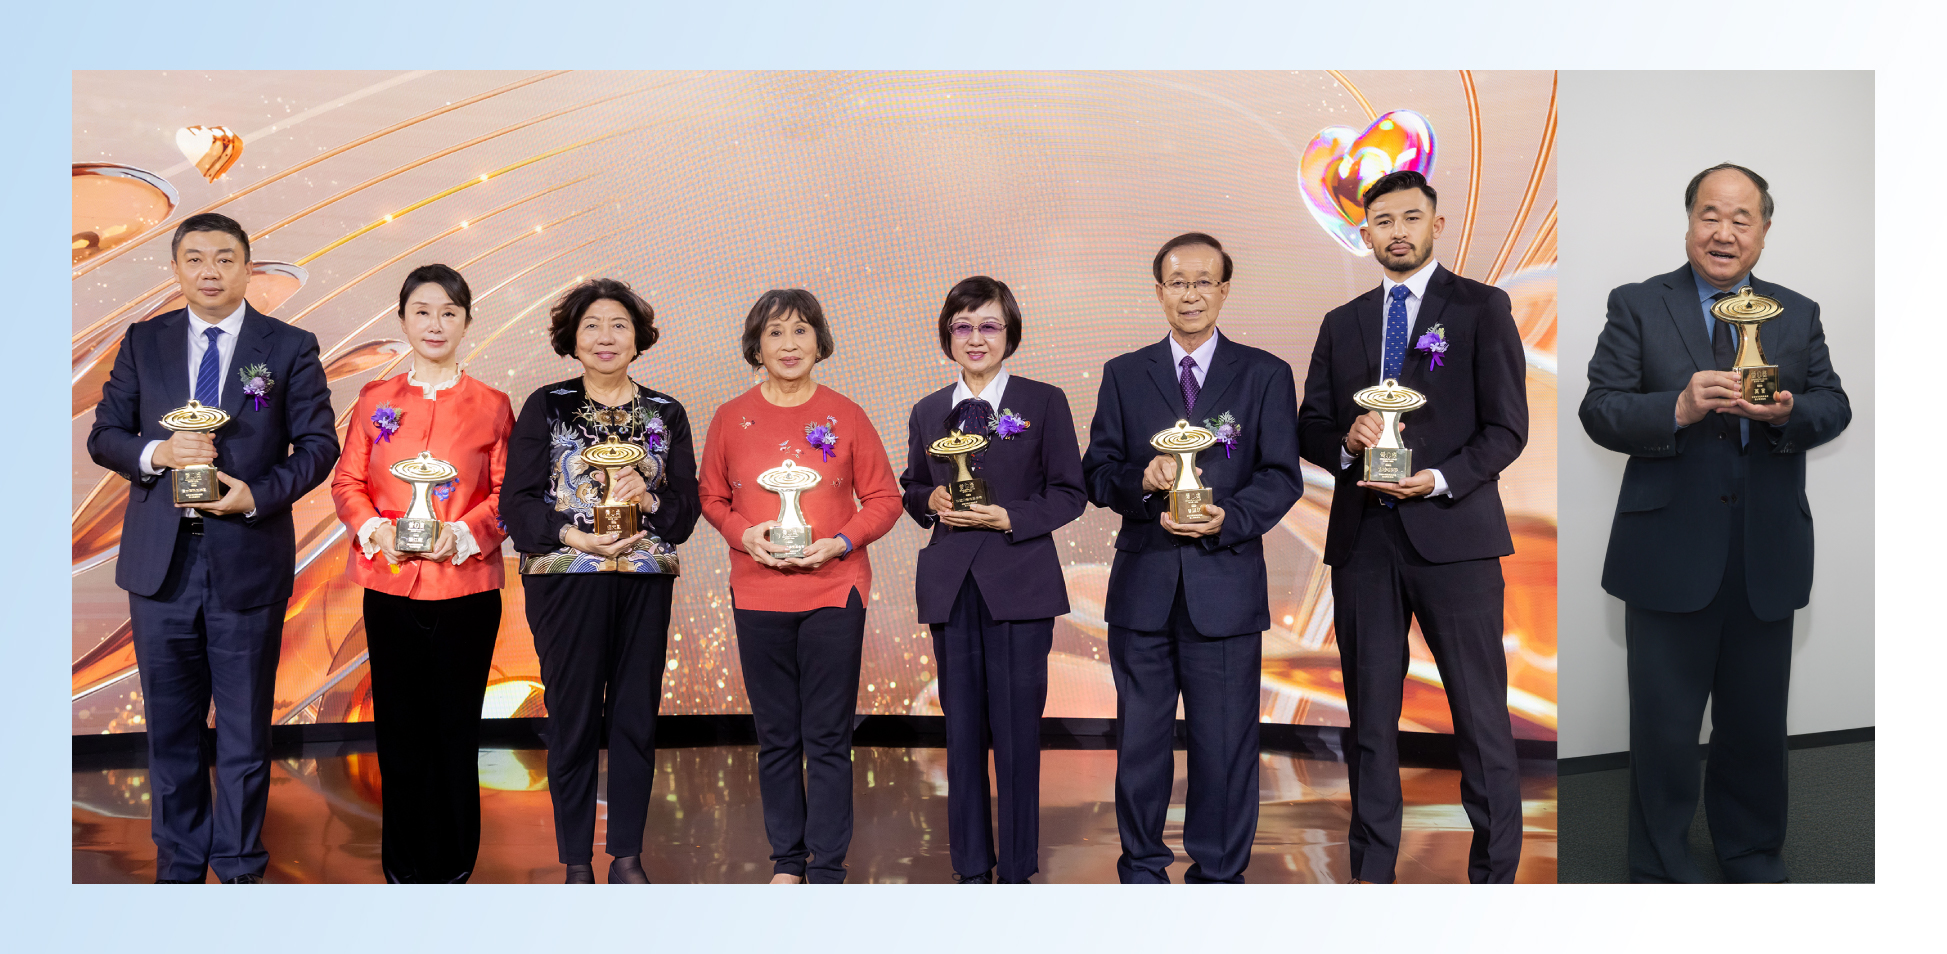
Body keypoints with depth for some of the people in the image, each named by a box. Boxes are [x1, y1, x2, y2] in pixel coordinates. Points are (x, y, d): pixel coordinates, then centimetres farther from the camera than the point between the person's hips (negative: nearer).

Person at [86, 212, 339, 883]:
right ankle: (178, 864, 28)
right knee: (170, 725, 12)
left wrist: (259, 494, -16)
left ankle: (239, 869, 21)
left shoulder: (291, 348, 1)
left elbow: (318, 444, 0)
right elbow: (104, 435, 9)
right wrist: (158, 453, -12)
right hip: (161, 562, 3)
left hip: (248, 562, -2)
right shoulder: (143, 343, 8)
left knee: (245, 728, 6)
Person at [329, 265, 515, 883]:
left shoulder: (492, 406, 5)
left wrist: (461, 534, -15)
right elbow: (346, 483, 8)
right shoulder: (375, 401, 9)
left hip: (466, 586, -1)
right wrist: (375, 528, -11)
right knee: (399, 728, 6)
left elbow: (507, 495, 2)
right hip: (390, 584, 1)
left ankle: (452, 866, 17)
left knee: (456, 730, 3)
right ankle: (404, 864, 20)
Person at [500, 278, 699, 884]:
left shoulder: (665, 414, 10)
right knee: (572, 720, 2)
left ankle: (627, 856, 16)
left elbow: (687, 507, 6)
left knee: (636, 717, 5)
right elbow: (517, 503, -2)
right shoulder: (545, 407, 5)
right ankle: (576, 863, 13)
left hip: (645, 583, 2)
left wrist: (648, 498, -14)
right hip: (566, 583, -2)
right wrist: (574, 536, -15)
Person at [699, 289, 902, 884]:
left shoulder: (845, 415, 1)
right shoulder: (731, 417, 5)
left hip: (834, 593, -2)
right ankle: (787, 861, 23)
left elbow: (884, 499, 4)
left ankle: (826, 869, 12)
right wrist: (745, 534, -7)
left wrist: (840, 542, -11)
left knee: (828, 738, 1)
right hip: (758, 595, 2)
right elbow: (712, 497, 12)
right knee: (776, 738, 10)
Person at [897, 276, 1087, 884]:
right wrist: (929, 501, -2)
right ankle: (971, 867, 19)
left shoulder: (1045, 402, 3)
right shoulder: (926, 413, 13)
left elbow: (1069, 492, 1)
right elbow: (909, 488, 21)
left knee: (1017, 730, -1)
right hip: (950, 586, 3)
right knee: (961, 731, 7)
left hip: (1019, 584, -3)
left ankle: (1017, 871, 12)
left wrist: (1008, 516, -13)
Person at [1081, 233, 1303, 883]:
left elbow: (1282, 476, 0)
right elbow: (1097, 475, 7)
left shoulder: (1266, 376, 5)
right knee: (1140, 738, 10)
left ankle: (1219, 874, 20)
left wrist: (1227, 517, -17)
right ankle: (1142, 866, 26)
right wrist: (1142, 480, -14)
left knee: (1226, 741, 5)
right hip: (1143, 581, 2)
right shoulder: (1123, 375, 10)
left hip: (1226, 581, -1)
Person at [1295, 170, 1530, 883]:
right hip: (1363, 538, 4)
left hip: (1453, 530, -4)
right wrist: (1347, 443, -8)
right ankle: (1372, 871, 18)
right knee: (1369, 712, 9)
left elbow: (1507, 428, -2)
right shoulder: (1341, 323, 17)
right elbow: (1309, 429, 14)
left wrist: (1440, 479, -16)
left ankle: (1495, 872, 10)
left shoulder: (1482, 308, 5)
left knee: (1481, 712, -2)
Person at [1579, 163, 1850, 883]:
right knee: (1664, 724, 6)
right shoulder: (1637, 307, 1)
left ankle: (1752, 851, 36)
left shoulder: (1799, 315, 12)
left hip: (1768, 557, 3)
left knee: (1757, 721, 15)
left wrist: (1790, 412, -16)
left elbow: (1835, 407, 6)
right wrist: (1678, 409, -24)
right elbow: (1598, 411, -7)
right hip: (1670, 552, -3)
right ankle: (1662, 868, 22)